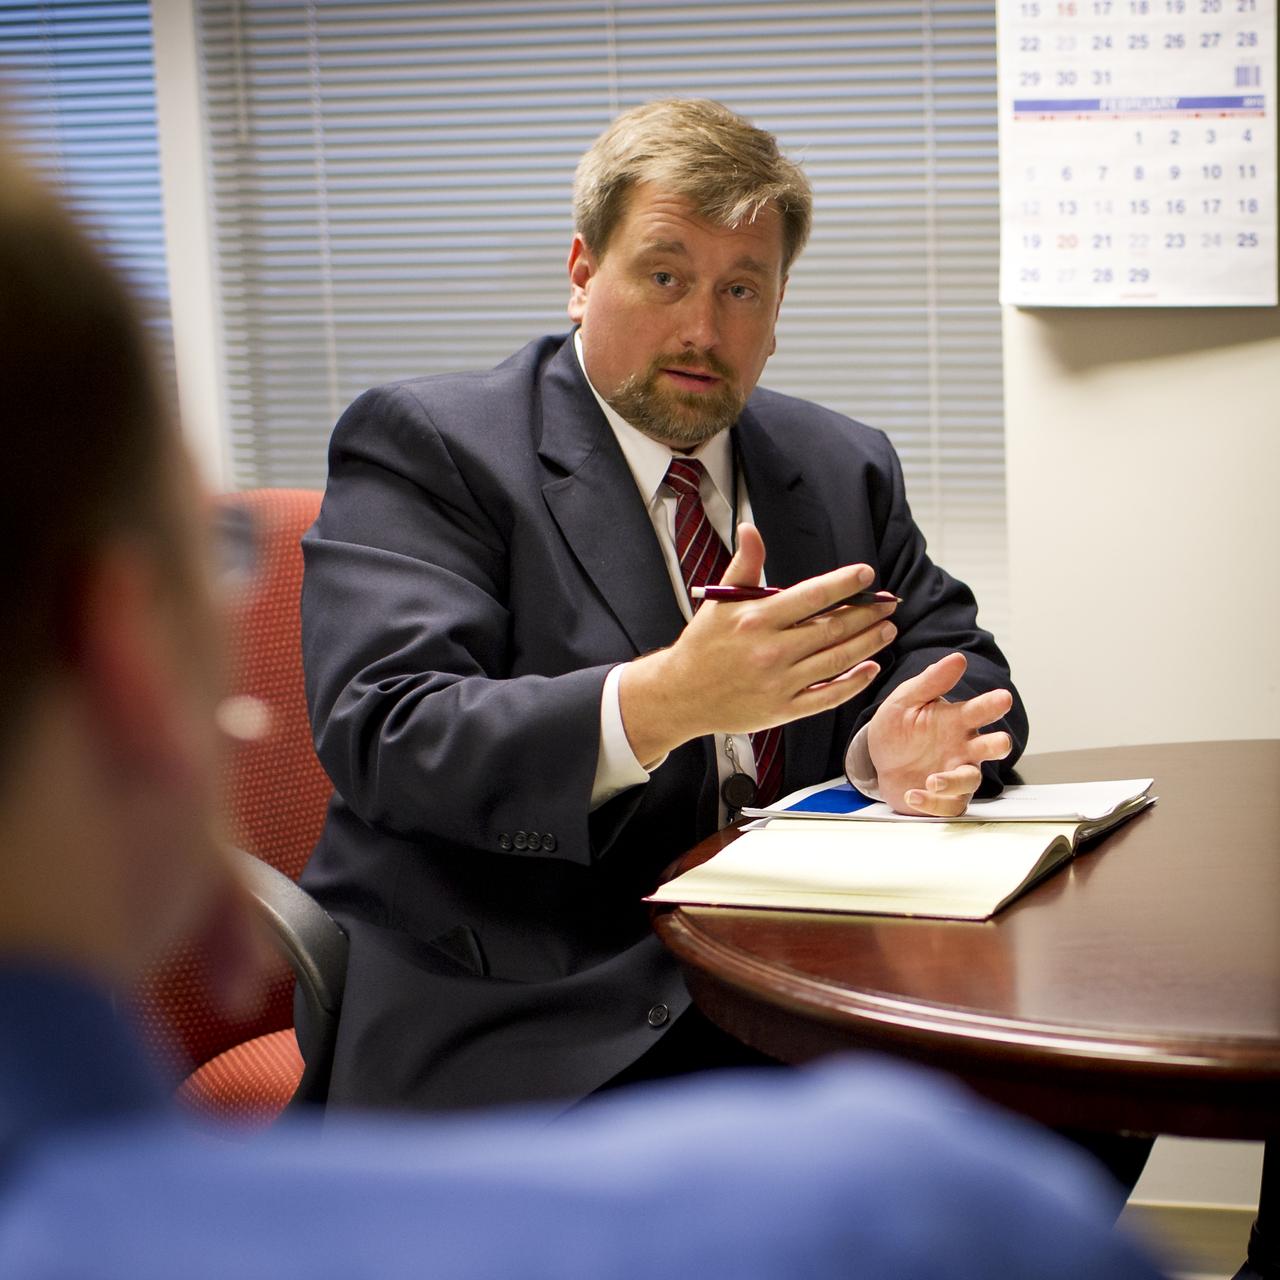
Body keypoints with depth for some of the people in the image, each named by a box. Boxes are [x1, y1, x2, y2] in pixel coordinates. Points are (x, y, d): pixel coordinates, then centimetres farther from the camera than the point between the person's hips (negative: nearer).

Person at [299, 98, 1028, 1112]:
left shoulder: (845, 467, 17)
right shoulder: (427, 445, -2)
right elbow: (384, 734, -15)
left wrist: (900, 749, -9)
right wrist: (663, 703, -30)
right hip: (512, 1029, -6)